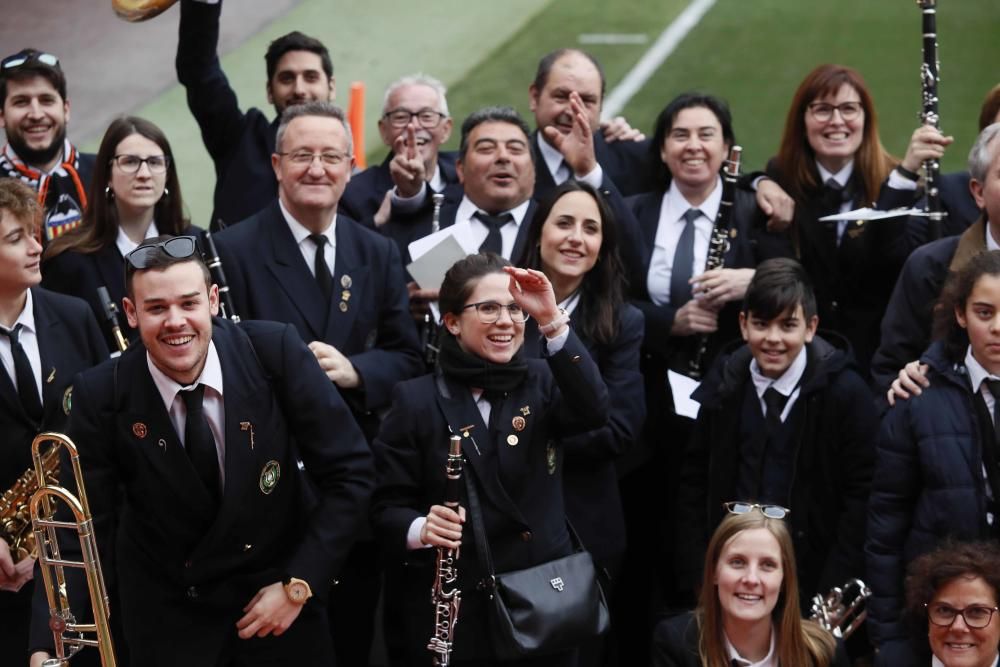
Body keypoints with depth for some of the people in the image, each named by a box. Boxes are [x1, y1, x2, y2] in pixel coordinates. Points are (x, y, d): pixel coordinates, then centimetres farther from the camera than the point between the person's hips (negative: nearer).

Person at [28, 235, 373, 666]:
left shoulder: (275, 352, -17)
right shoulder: (101, 396, -16)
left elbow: (349, 472, -11)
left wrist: (299, 585, -16)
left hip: (279, 596, 0)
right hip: (167, 620, 0)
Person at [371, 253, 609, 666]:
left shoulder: (541, 384, 4)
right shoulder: (416, 401, -2)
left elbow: (593, 412, -17)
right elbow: (385, 508, -4)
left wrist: (552, 321, -26)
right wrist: (420, 529, -26)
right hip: (451, 612, -2)